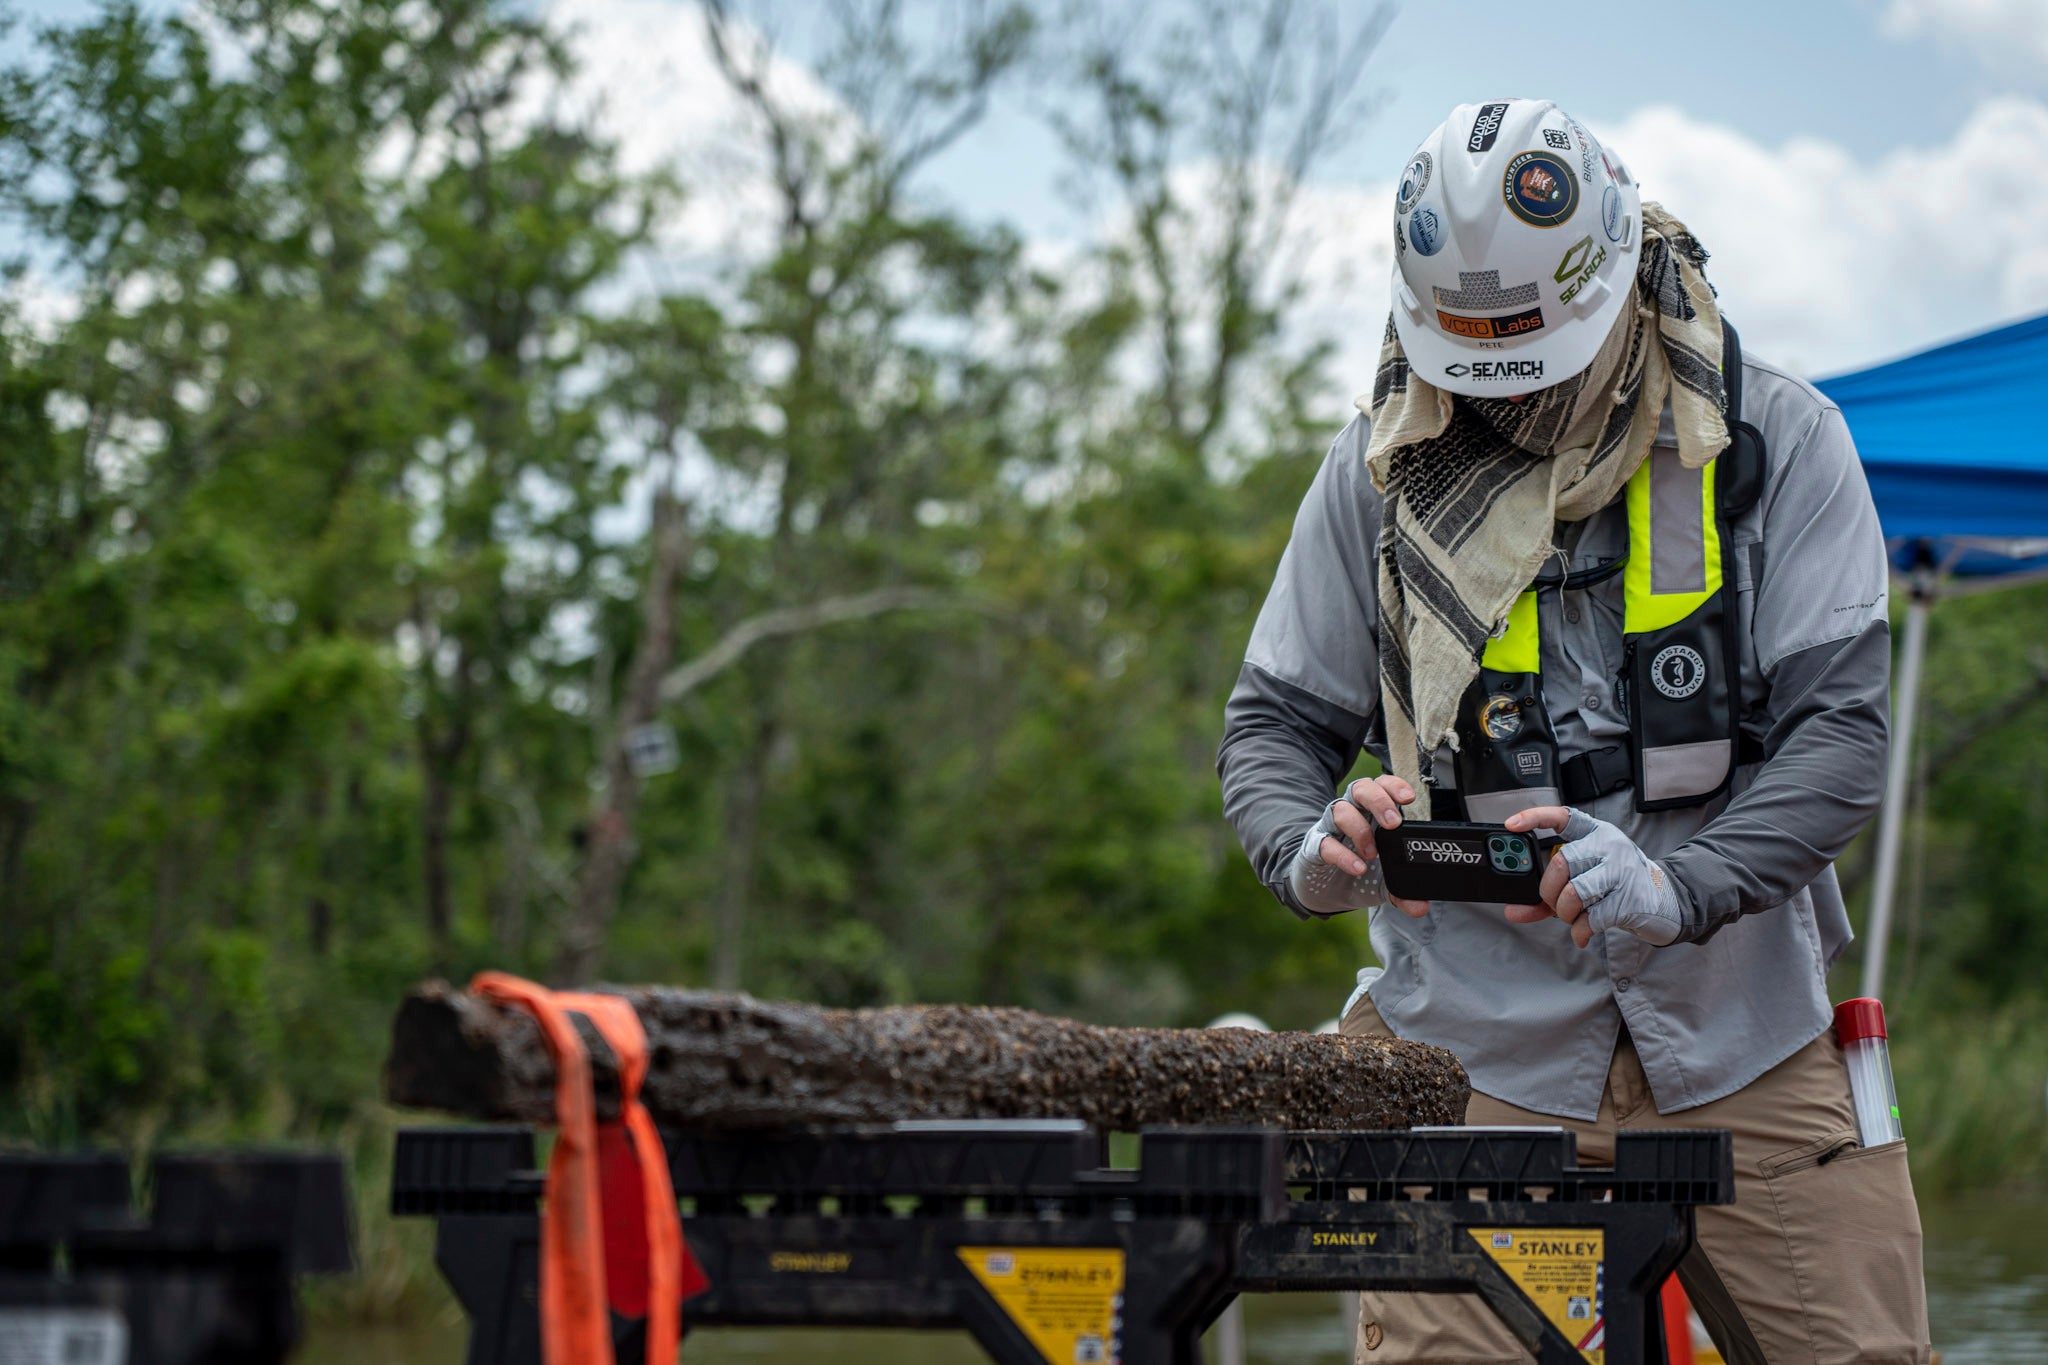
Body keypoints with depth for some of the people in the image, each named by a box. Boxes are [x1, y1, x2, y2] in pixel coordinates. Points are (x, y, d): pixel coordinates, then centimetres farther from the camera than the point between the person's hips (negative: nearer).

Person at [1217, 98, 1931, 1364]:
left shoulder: (1777, 442, -1)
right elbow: (1276, 725, 8)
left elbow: (1841, 726, -7)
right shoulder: (1380, 474, 3)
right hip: (1481, 1057, 0)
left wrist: (1680, 888, -24)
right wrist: (1313, 851, -16)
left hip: (1745, 1046, 0)